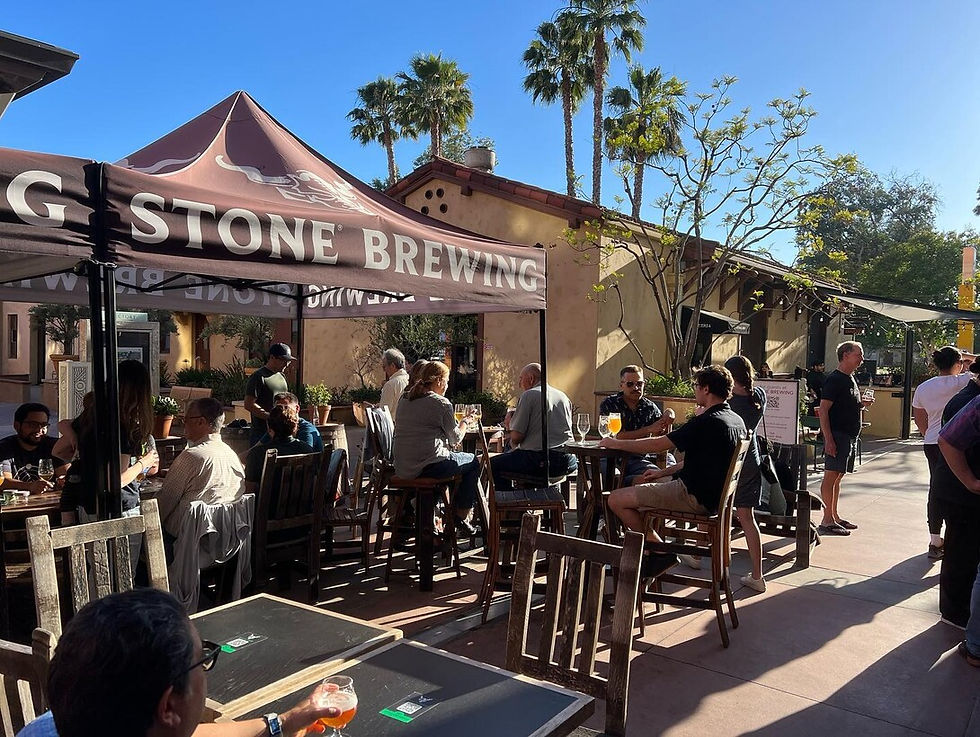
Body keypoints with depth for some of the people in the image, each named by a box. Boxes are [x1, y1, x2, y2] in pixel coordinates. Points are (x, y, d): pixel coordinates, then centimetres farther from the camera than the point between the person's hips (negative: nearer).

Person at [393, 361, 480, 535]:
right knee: (473, 462, 16)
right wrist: (464, 421, 18)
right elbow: (456, 439, -1)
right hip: (429, 467, -8)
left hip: (402, 468, 8)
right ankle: (462, 516, 19)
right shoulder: (441, 403, -10)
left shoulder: (404, 399, 11)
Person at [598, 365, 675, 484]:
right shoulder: (609, 405, 0)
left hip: (645, 456, 6)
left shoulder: (650, 406, 12)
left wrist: (667, 421, -7)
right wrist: (649, 429, -13)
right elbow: (616, 437, -12)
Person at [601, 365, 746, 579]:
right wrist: (663, 472, 15)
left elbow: (657, 444, -17)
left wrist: (616, 443, -4)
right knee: (640, 483, 24)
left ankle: (659, 551, 0)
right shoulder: (736, 421, 7)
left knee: (617, 499, -11)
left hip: (695, 497, -10)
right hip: (712, 492, 10)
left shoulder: (706, 421, -22)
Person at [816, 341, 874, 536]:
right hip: (837, 435, -10)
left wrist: (862, 404, 5)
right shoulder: (834, 379, -11)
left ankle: (835, 516, 21)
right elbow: (823, 410, -17)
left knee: (837, 476, 14)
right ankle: (827, 520, -4)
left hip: (850, 436, 10)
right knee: (831, 475, -7)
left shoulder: (850, 379, 17)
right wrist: (828, 439, -23)